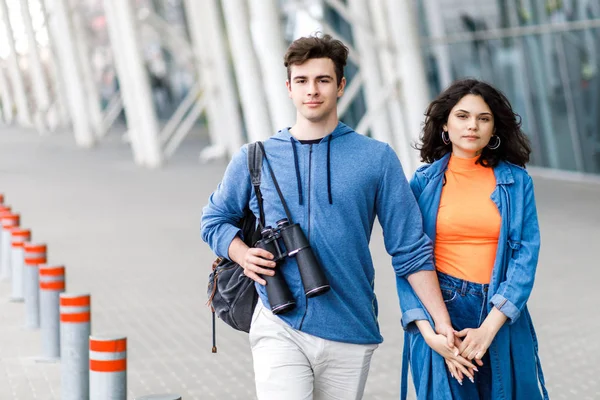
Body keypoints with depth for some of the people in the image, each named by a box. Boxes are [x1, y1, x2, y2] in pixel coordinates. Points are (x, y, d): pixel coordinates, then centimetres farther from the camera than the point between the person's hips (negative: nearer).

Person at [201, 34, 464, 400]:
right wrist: (244, 254, -2)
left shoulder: (377, 159, 3)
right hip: (280, 329, -1)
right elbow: (215, 220, 18)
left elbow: (411, 250, 4)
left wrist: (442, 322, -3)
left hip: (351, 334, 1)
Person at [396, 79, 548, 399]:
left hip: (502, 316, 1)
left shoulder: (516, 182, 2)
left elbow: (526, 256, -5)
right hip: (437, 311, -1)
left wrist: (489, 327, -15)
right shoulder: (423, 183, 0)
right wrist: (428, 332, -15)